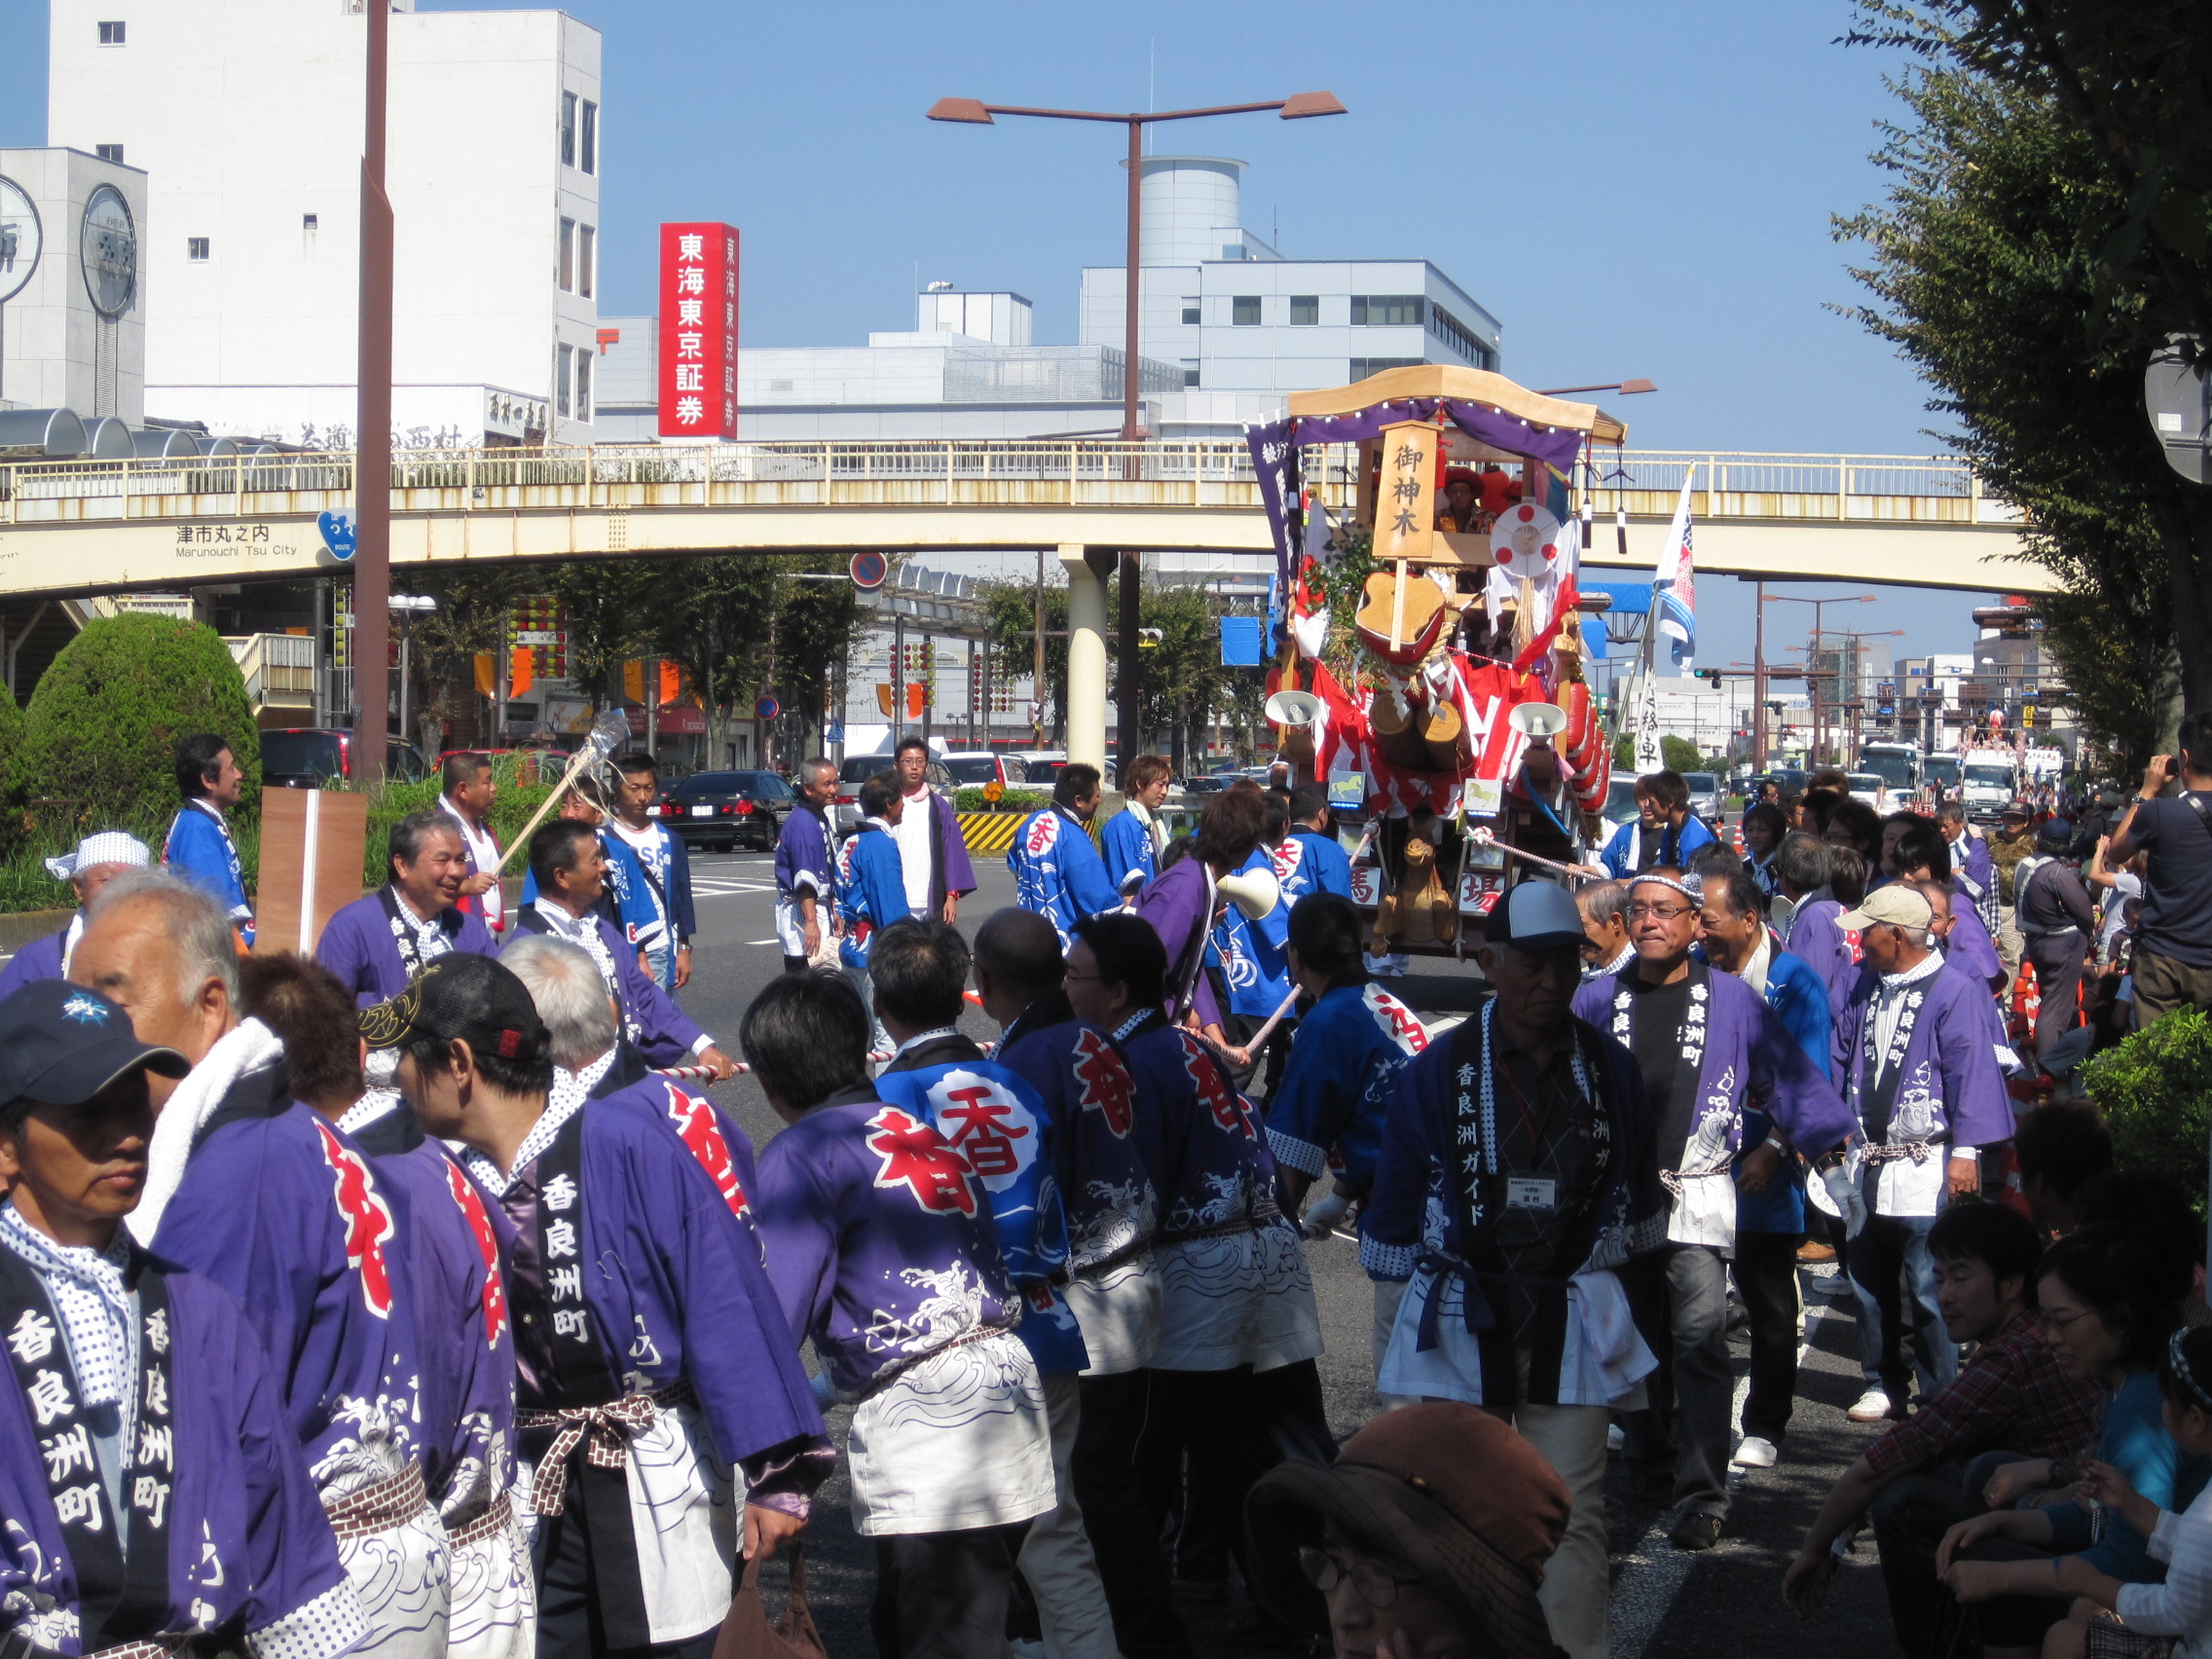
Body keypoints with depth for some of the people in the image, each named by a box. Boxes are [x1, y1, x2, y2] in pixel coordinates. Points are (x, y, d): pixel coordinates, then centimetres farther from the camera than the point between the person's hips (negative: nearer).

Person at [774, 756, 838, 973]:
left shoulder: (821, 818, 14)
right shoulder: (803, 823, -18)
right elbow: (805, 880, -24)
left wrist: (834, 910, 27)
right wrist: (811, 922, -28)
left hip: (818, 908, 10)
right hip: (801, 912, -10)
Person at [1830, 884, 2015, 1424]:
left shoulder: (1955, 990, -9)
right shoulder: (1864, 988, 11)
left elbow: (1971, 1071, -12)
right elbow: (1838, 1060, 17)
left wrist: (1965, 1151, -15)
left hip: (1925, 1168, -7)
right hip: (1866, 1164, 7)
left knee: (1927, 1289, -5)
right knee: (1868, 1282, 12)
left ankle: (1940, 1396, 5)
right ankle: (1882, 1382, 24)